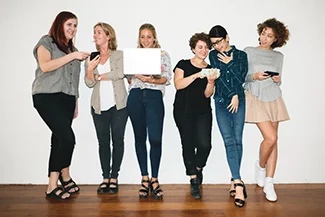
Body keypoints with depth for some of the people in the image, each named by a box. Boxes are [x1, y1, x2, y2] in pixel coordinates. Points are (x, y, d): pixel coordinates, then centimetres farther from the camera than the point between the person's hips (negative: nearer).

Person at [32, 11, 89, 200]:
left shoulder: (73, 49, 21)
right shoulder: (46, 42, 5)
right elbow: (45, 66, -14)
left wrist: (76, 103, 16)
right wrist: (72, 56, -14)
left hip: (67, 98, 6)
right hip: (47, 96, -5)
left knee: (59, 139, 4)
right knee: (67, 138, -17)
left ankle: (53, 186, 14)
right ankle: (65, 177, 2)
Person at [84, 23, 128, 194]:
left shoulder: (119, 55, 4)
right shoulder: (91, 59, 14)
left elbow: (120, 73, -14)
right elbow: (89, 83, 5)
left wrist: (99, 77, -3)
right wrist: (89, 69, -14)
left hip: (118, 104, -3)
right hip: (99, 106, 3)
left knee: (118, 140, 1)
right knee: (103, 141, 5)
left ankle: (114, 177, 12)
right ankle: (105, 177, 14)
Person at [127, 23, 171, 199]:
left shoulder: (163, 55, 11)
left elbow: (167, 78, 1)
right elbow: (128, 78, 16)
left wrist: (151, 80, -15)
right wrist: (136, 77, -5)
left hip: (154, 96, -2)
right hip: (135, 97, 3)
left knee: (155, 139, -10)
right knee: (140, 138, 5)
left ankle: (154, 179, 7)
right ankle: (144, 179, 16)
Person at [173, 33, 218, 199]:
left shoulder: (210, 70, 8)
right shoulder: (183, 64, 3)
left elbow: (207, 94, 0)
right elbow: (178, 84, -13)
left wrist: (211, 82, -18)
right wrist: (196, 75, -21)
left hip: (203, 112, 2)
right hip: (183, 111, -1)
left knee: (204, 144, -10)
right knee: (188, 144, 0)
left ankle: (198, 168, 23)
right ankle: (194, 181, 15)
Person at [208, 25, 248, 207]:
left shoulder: (241, 55, 8)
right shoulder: (213, 56, 9)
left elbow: (241, 78, -2)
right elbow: (219, 78, -2)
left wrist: (229, 63, -3)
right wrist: (233, 95, -7)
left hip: (239, 101, 0)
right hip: (222, 102, 0)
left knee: (238, 140, -1)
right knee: (229, 141, -10)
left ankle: (235, 180, 12)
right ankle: (238, 182, -11)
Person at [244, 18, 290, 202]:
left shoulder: (278, 56, 13)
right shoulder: (249, 51, 3)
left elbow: (278, 80, 17)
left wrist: (278, 80, -5)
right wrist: (254, 76, -16)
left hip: (274, 98, 4)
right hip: (256, 98, -4)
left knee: (273, 141, 2)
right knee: (271, 138, -15)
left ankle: (269, 183, 11)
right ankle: (261, 165, 17)